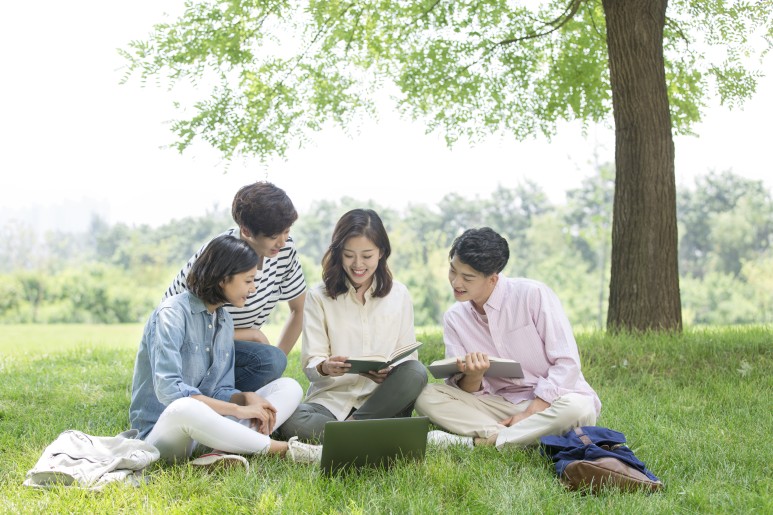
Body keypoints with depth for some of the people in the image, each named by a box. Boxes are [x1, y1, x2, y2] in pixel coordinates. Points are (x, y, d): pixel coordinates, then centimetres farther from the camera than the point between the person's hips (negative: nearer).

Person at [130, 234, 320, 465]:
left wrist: (247, 398, -13)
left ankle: (223, 452, -29)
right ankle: (280, 449, -25)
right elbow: (167, 389, -25)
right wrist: (238, 410, -23)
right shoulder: (172, 313, -14)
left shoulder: (225, 321, 11)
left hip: (205, 428, 8)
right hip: (162, 431, -8)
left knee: (289, 387, -2)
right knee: (185, 408, -42)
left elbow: (221, 391, 11)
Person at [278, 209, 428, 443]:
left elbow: (408, 357, 6)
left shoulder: (398, 295, 10)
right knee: (290, 421, -33)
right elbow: (310, 362, -1)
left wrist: (389, 374, -18)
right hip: (332, 399, -1)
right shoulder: (319, 297, 6)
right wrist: (324, 368, -26)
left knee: (416, 372, -30)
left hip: (382, 398, 1)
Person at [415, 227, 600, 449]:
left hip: (549, 402, -3)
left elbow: (567, 363, -13)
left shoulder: (533, 295, -11)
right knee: (426, 396, -16)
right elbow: (467, 390, 0)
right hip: (501, 404, 3)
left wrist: (530, 413, -19)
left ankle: (475, 442, -31)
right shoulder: (454, 318, 3)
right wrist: (473, 375, -24)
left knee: (578, 408, -38)